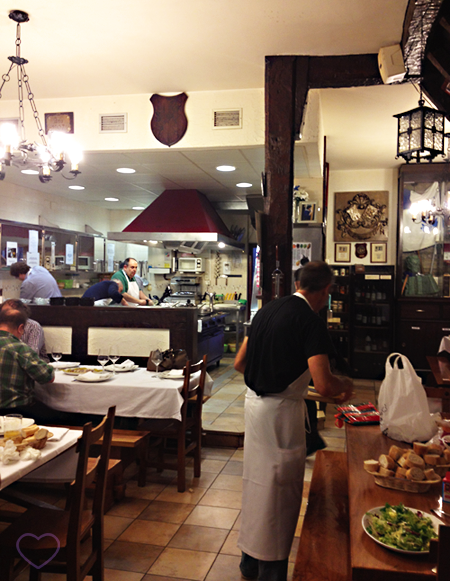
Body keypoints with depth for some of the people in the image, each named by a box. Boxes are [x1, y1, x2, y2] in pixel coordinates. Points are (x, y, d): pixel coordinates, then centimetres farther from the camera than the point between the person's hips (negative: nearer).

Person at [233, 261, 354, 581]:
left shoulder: (267, 311, 6)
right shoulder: (311, 322, -17)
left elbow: (240, 363, 11)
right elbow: (324, 384, -23)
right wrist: (345, 386, -2)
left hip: (254, 401, 8)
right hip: (282, 410, -8)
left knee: (258, 478, 20)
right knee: (280, 486, 7)